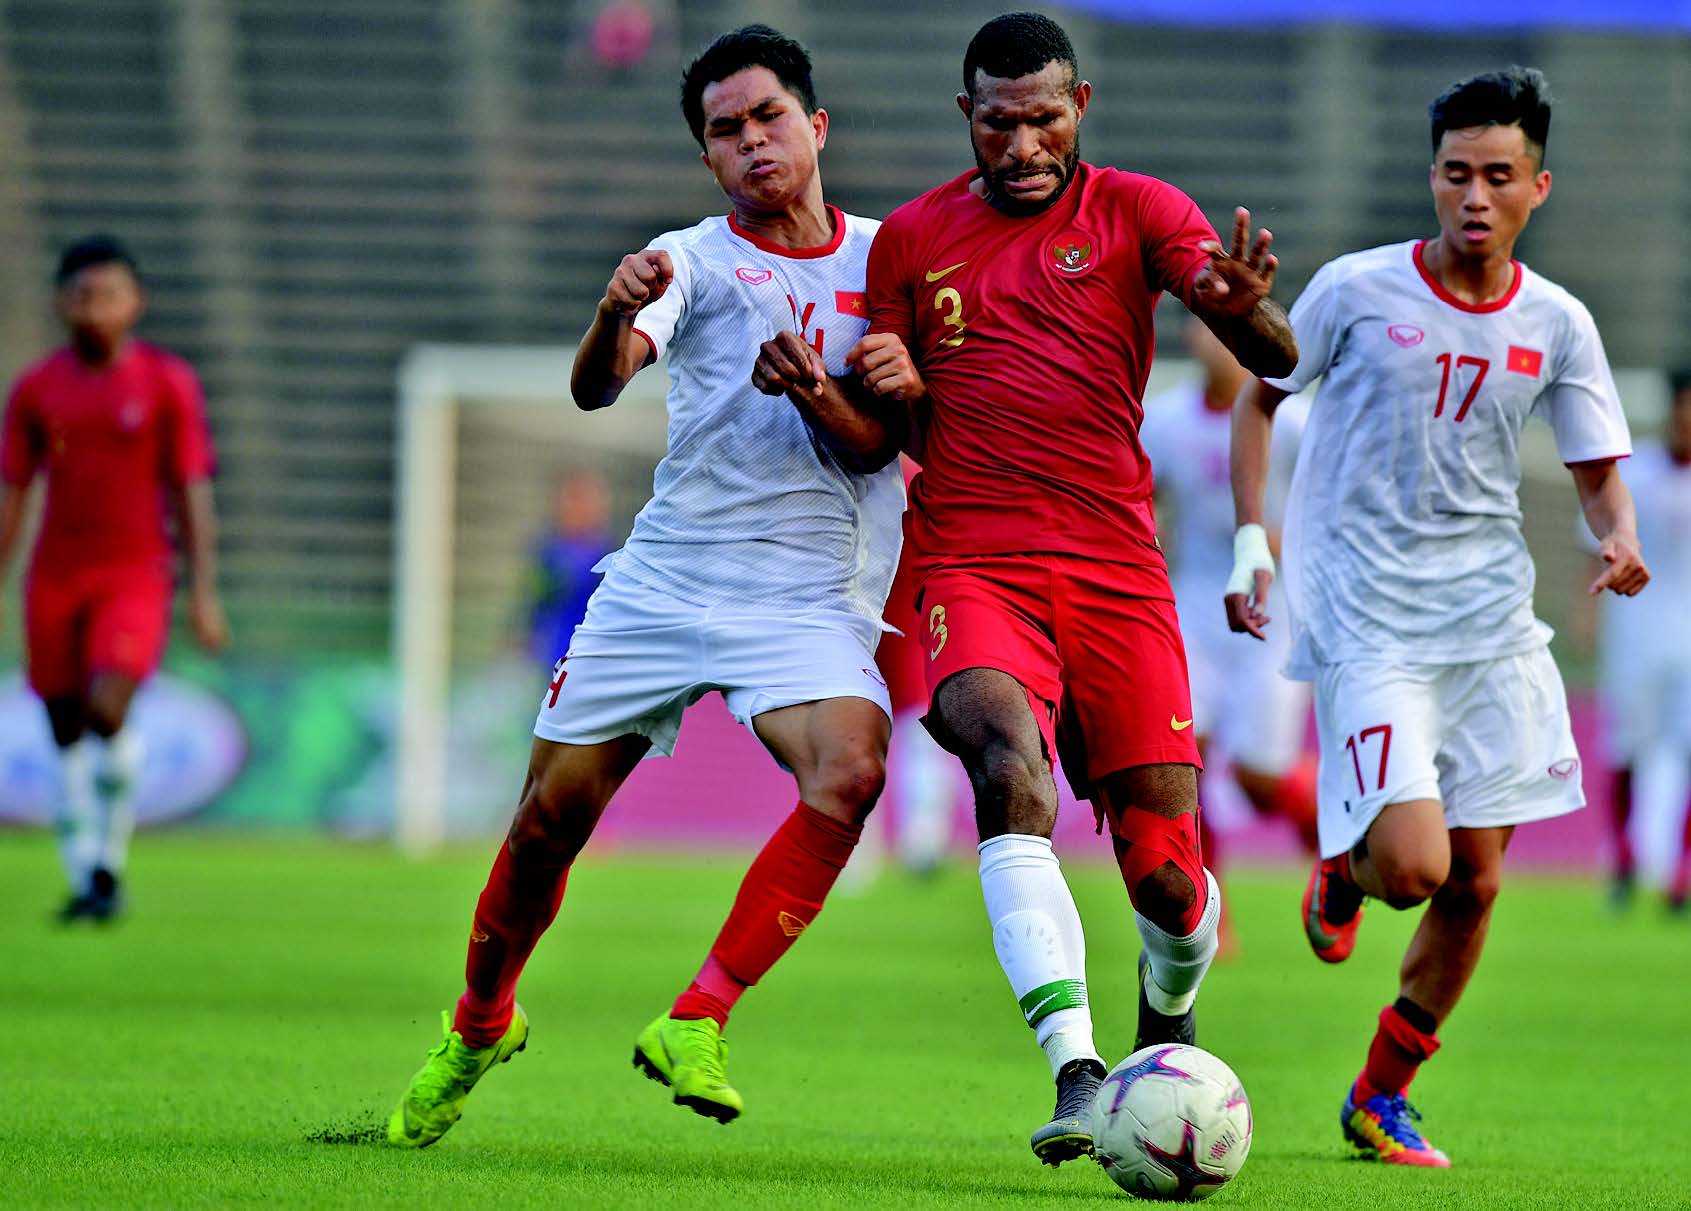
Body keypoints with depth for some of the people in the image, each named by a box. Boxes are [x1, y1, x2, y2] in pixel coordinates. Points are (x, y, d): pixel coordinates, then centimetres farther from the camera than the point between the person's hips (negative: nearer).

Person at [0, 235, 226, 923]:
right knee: (67, 734, 3)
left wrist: (204, 593, -5)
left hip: (134, 576, -3)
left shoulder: (168, 385, -1)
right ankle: (83, 879, 10)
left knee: (107, 707, -20)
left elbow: (193, 492, 0)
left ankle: (109, 867, -7)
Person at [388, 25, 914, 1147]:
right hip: (664, 580, 0)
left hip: (807, 600, 0)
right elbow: (597, 385, -17)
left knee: (852, 770, -29)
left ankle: (695, 1023, -23)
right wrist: (615, 316, -41)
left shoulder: (888, 255, 8)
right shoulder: (691, 259, 1)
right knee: (552, 814, 1)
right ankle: (480, 1022, 29)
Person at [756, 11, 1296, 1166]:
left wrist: (1245, 305, -33)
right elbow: (890, 434, 20)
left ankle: (1166, 1031, 32)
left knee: (1166, 882, -4)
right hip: (974, 573, 0)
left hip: (1118, 577, 0)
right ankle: (1077, 1075, -40)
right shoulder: (912, 238, 12)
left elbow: (1278, 361, -9)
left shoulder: (1137, 212, 4)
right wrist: (819, 395, -3)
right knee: (1011, 762, -31)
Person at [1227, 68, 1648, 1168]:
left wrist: (1619, 537, -11)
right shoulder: (1357, 291, -6)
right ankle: (1343, 871, 19)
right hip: (1368, 622, -4)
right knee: (1414, 863, -19)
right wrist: (1251, 542, -2)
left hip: (1492, 621, 4)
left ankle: (1382, 1098, 21)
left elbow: (1600, 470, 12)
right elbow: (1259, 399, 8)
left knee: (1476, 882, 3)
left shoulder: (1557, 325, 2)